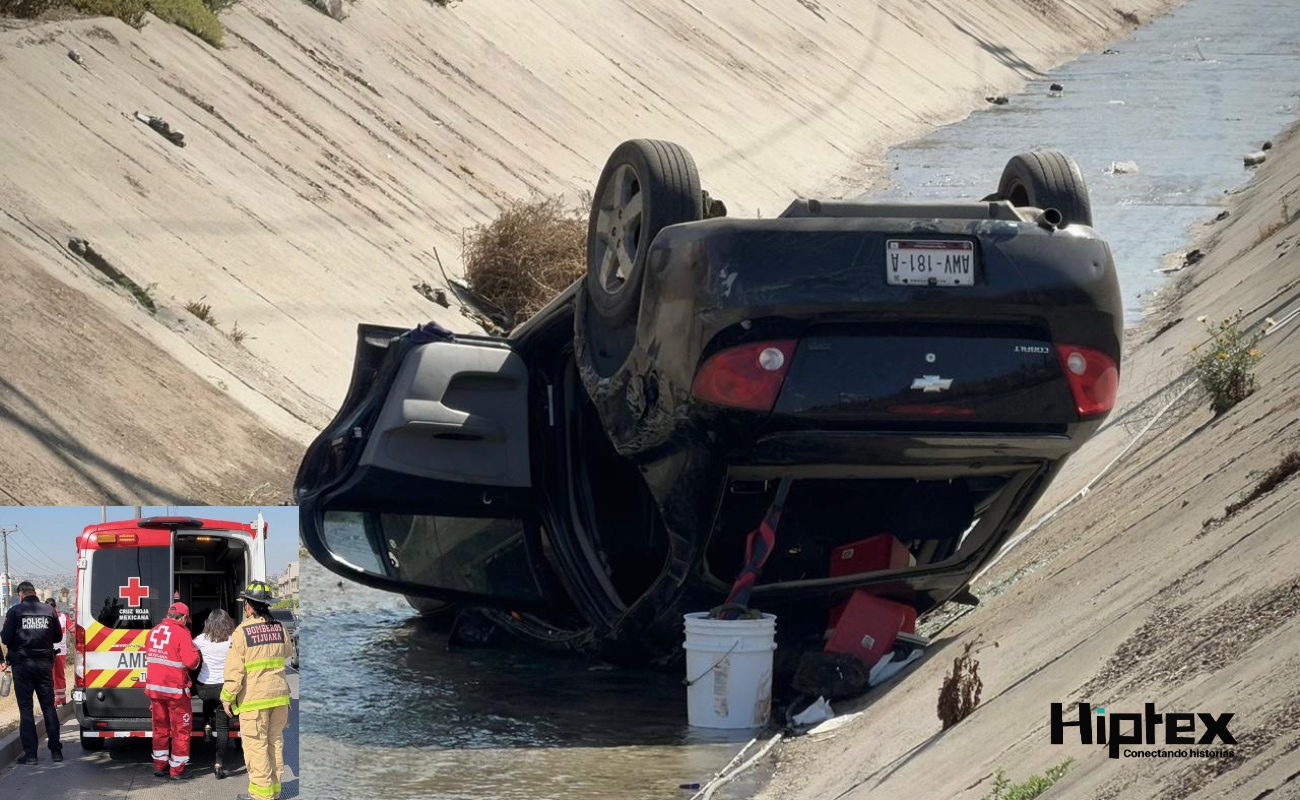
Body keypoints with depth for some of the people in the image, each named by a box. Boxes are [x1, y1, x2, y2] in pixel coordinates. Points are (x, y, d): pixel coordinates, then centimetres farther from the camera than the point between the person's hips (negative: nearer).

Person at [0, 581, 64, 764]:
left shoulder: (15, 611, -7)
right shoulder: (49, 611, 2)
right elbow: (58, 636, 9)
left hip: (22, 665, -3)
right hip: (44, 663, 3)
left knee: (25, 708, 1)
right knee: (49, 706, 11)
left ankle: (30, 753, -3)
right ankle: (56, 751, 10)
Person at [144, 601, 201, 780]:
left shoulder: (154, 632, 7)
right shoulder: (181, 633, -14)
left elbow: (149, 657, 14)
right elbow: (191, 661, -20)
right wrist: (194, 650, 0)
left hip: (154, 687, 6)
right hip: (175, 689, -6)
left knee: (160, 727, 17)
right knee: (181, 728, 4)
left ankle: (159, 766, 22)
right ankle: (177, 770, 5)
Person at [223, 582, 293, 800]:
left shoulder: (242, 632, -13)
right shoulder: (279, 629, 4)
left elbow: (234, 670, -14)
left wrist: (227, 698, -4)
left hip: (254, 699, -6)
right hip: (279, 694, 6)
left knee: (256, 744, 1)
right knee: (275, 741, 16)